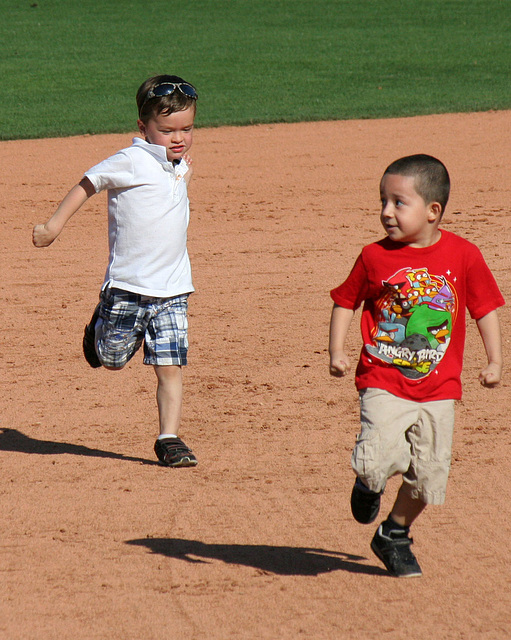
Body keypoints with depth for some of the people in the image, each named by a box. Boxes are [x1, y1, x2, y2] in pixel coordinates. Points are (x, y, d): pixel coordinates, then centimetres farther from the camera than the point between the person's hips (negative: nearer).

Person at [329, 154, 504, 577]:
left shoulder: (463, 256, -3)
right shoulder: (375, 257, -3)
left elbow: (485, 308, 7)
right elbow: (346, 302, 8)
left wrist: (495, 360, -1)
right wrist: (337, 351, -4)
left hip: (438, 389, 2)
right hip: (383, 384, -1)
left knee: (428, 474, 4)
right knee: (379, 459, -20)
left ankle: (395, 536, 30)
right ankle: (368, 483, 18)